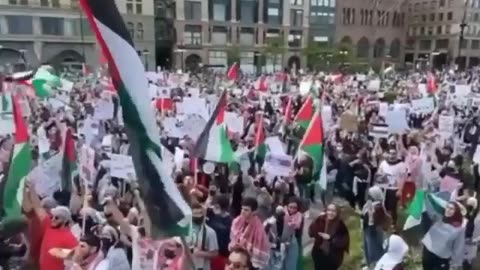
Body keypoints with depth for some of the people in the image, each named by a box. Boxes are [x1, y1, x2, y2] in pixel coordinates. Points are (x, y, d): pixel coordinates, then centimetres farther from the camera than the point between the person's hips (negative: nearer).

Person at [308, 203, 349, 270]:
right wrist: (319, 220, -24)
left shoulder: (340, 225, -11)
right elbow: (311, 232, -16)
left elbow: (344, 240, -13)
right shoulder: (321, 220, -6)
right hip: (319, 254, 2)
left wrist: (330, 238, -21)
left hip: (333, 256, -2)